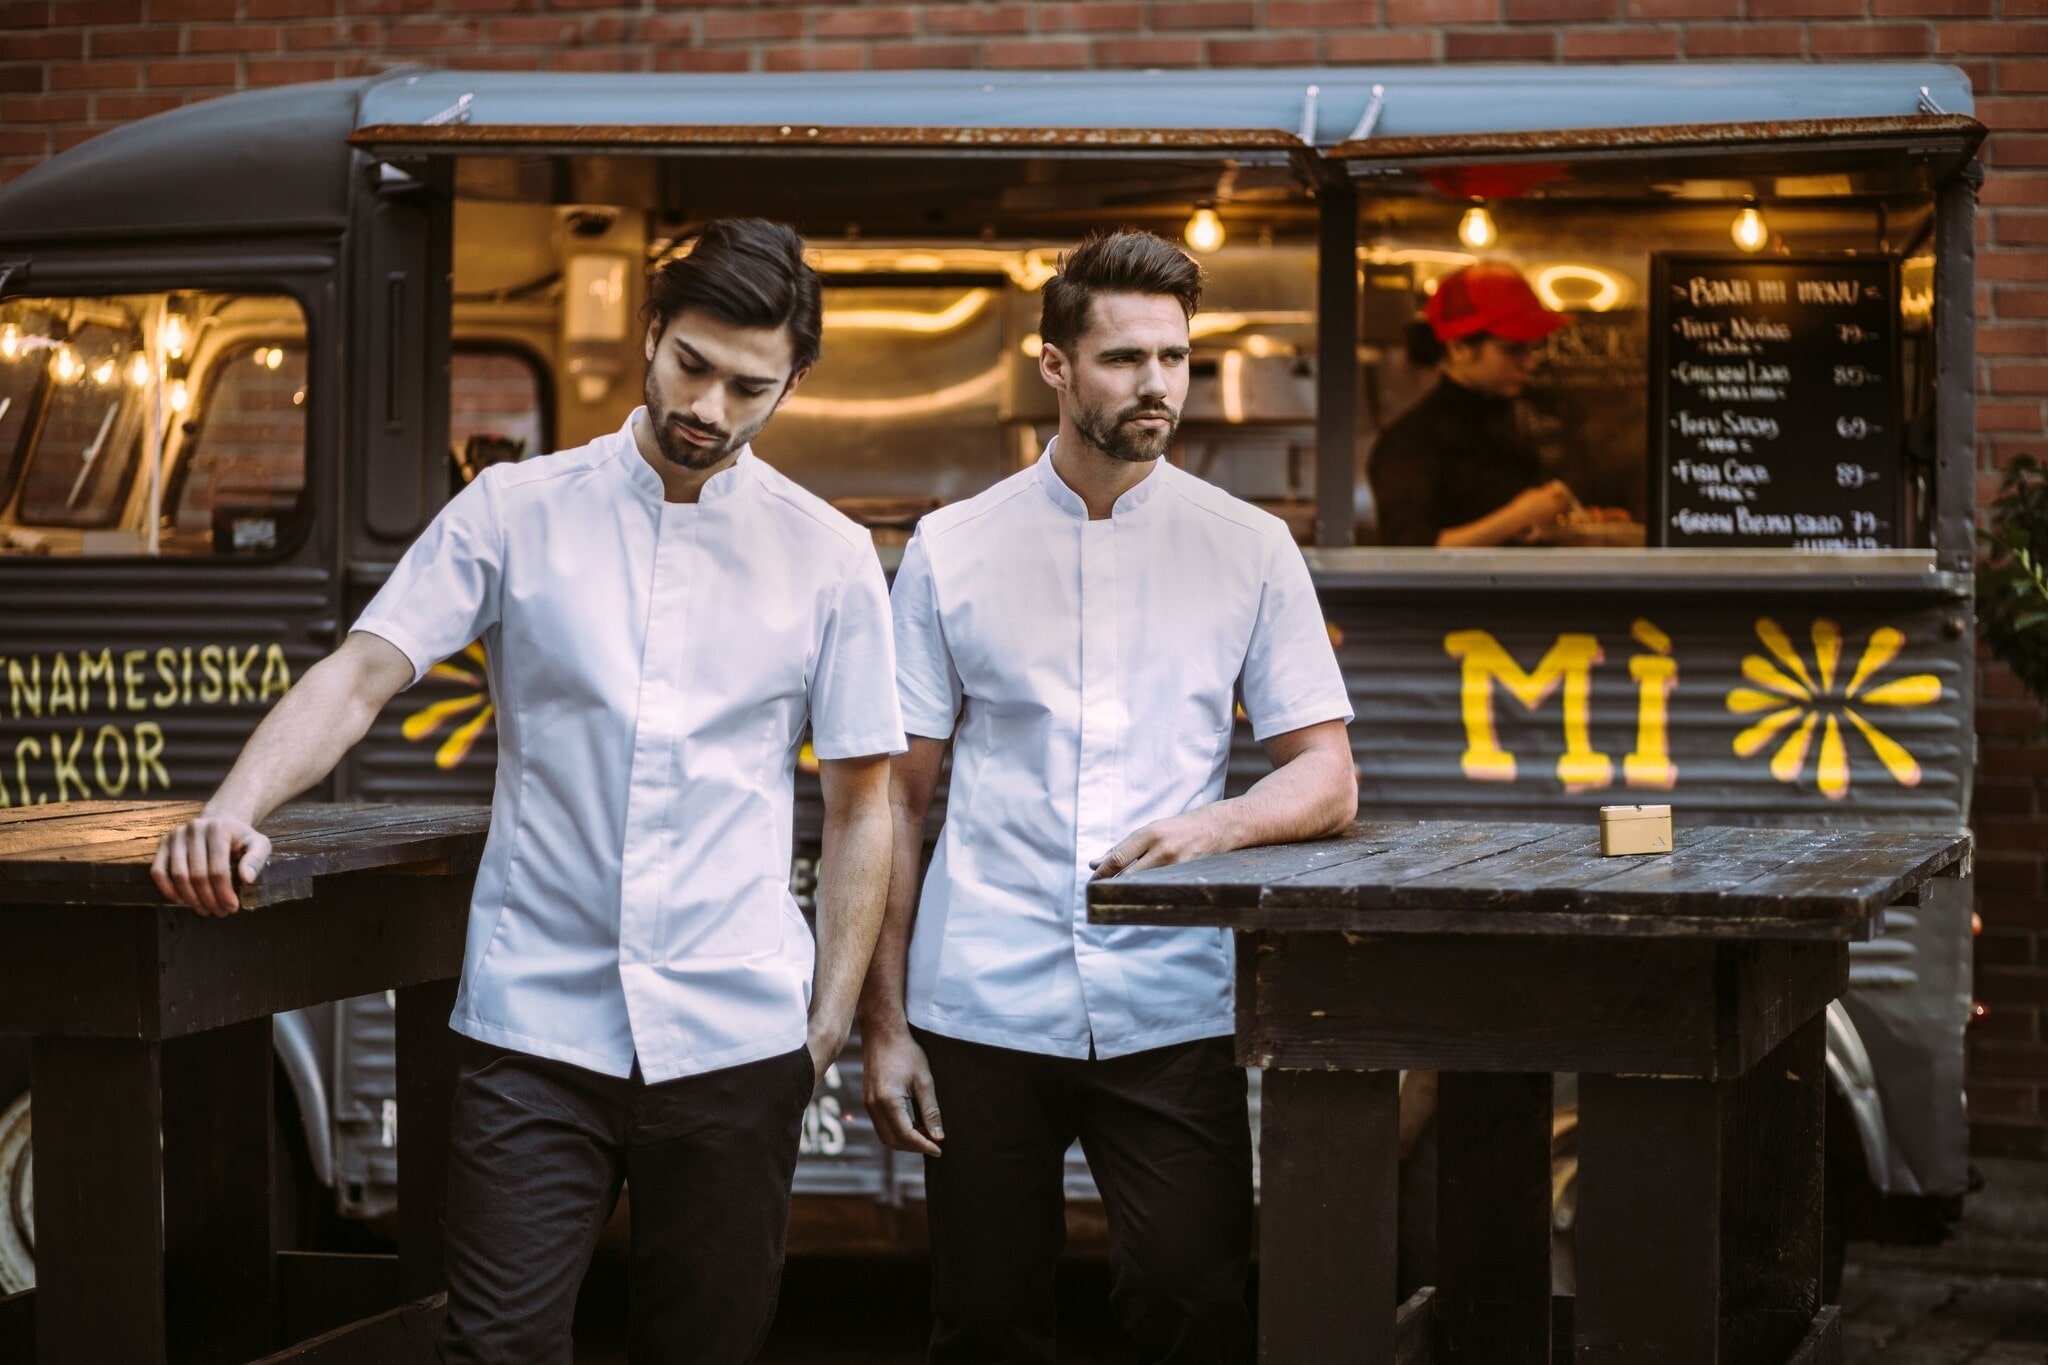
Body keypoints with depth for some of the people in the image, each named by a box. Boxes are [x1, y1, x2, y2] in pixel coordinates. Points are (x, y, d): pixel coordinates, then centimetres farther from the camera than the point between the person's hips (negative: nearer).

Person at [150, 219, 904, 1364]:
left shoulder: (831, 558, 5)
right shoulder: (516, 514, 4)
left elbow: (861, 805, 7)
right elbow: (364, 674, -2)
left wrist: (832, 1025, 2)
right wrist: (238, 807, -20)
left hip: (736, 1037, 1)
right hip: (535, 1023, -1)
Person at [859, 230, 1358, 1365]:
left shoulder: (1249, 550, 6)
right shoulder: (951, 549, 5)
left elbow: (1327, 778, 6)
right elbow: (897, 797, 7)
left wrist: (1213, 825, -16)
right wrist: (882, 1022, 2)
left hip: (1171, 1013, 0)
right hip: (980, 1007, 0)